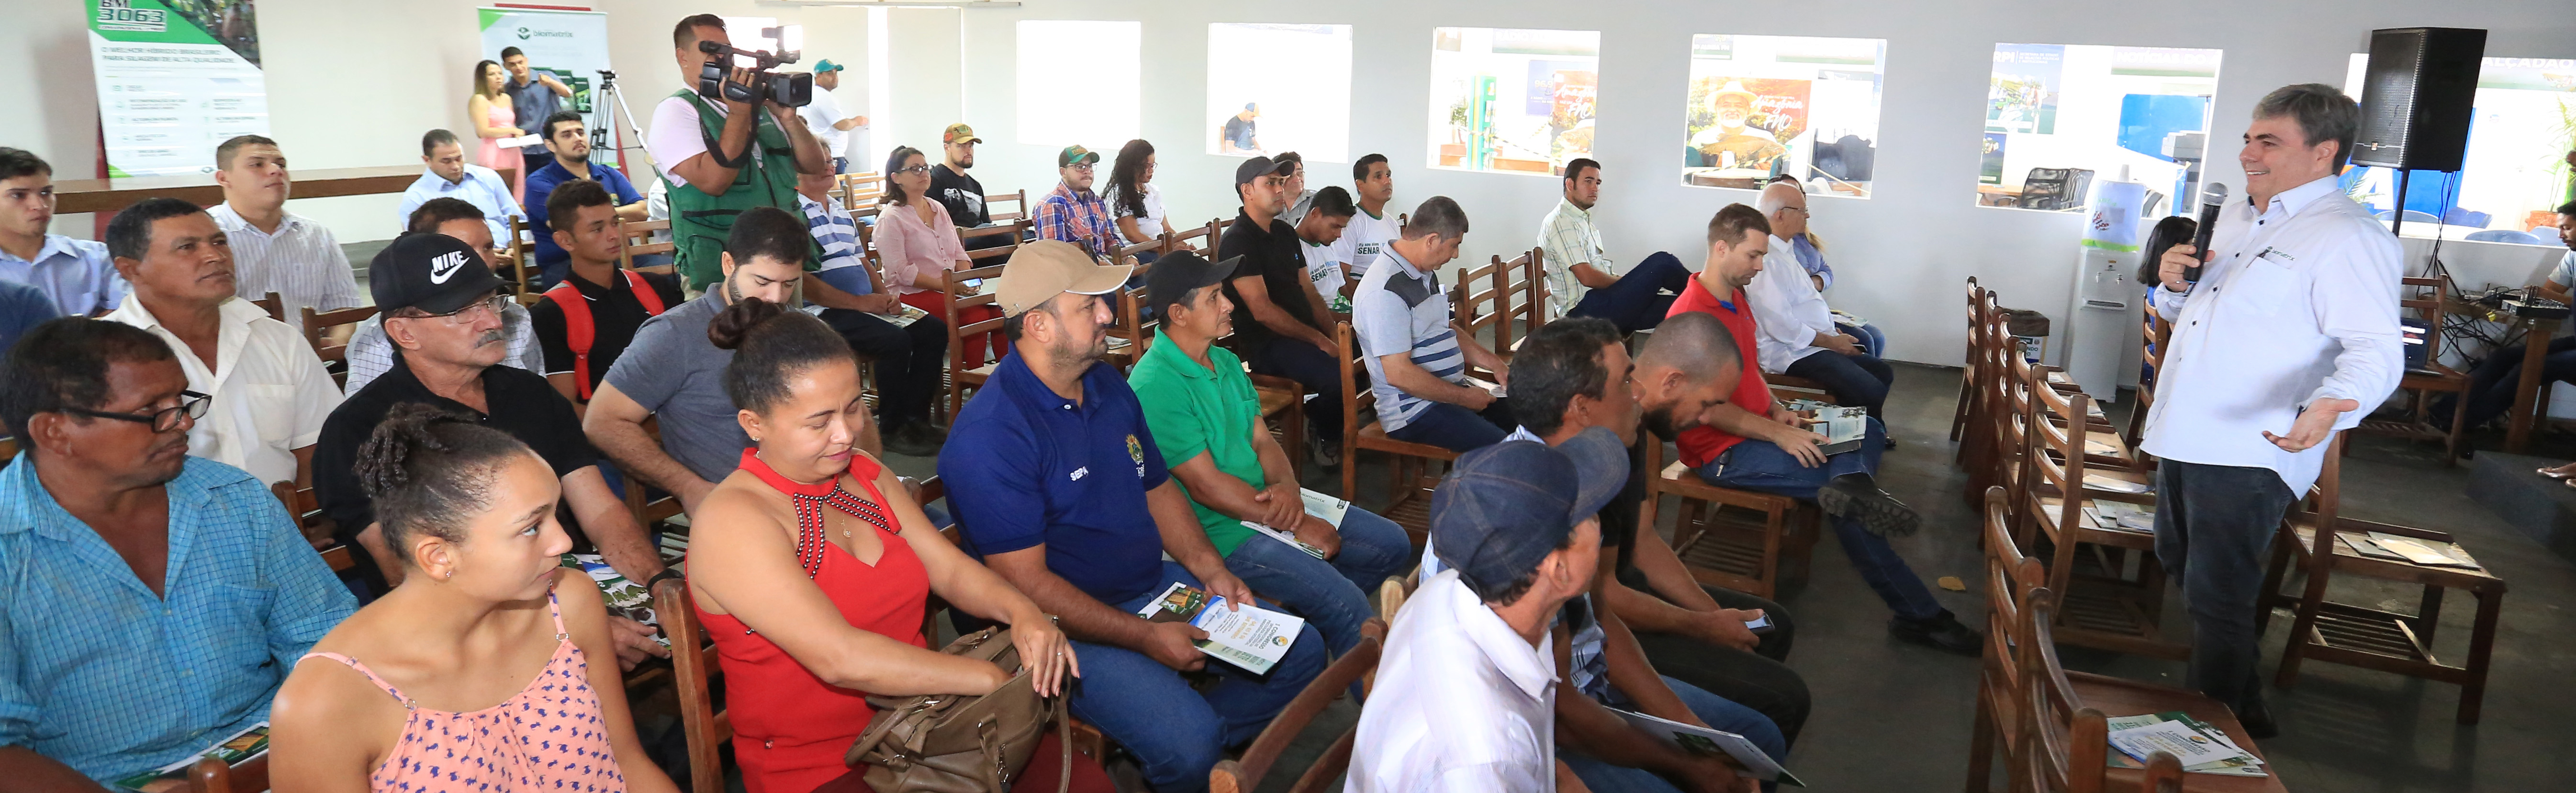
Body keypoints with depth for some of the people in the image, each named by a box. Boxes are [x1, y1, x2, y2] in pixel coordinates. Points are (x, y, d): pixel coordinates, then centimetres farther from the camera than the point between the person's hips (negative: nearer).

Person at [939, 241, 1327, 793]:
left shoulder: (1108, 385, 7)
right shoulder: (989, 436, -22)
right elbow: (1027, 583, -22)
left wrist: (1212, 572, 1)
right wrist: (1145, 638, -21)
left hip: (1156, 584, 8)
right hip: (1069, 624, -8)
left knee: (1301, 651, 5)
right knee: (1188, 742, -28)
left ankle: (1185, 743, 12)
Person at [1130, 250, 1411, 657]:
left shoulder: (1226, 362, 10)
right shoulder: (1154, 387, -20)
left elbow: (1262, 441, 12)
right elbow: (1206, 485, -21)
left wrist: (1287, 486, -12)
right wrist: (1299, 525, -16)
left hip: (1265, 503, 9)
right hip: (1221, 529, -9)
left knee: (1391, 544, 8)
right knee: (1345, 602, -21)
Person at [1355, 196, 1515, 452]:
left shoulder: (1426, 274, 14)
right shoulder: (1386, 291, -19)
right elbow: (1398, 374, -24)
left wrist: (1495, 364, 15)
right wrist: (1464, 397, -15)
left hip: (1454, 390, 10)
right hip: (1414, 411, -10)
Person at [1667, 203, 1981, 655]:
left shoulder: (1736, 299, 11)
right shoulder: (1691, 315, -21)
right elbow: (1706, 408, -24)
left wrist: (1779, 412, 4)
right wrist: (1776, 433, -22)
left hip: (1759, 429, 11)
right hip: (1722, 453, -10)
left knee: (1869, 430, 2)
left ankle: (1851, 484, -29)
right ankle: (1919, 615, -15)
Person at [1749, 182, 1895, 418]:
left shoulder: (1785, 250, 17)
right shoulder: (1766, 259, -19)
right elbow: (1780, 325, -24)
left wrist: (1832, 332, 10)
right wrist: (1830, 342, -13)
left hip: (1816, 342, 11)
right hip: (1792, 353, -11)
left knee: (1883, 372, 11)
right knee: (1871, 393, -21)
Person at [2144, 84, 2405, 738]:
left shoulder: (2349, 237, -14)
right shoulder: (2235, 219, 14)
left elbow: (2377, 349, -23)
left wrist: (2332, 405, -43)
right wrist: (2174, 285, 2)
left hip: (2247, 454, -9)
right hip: (2184, 438, 10)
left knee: (2217, 601, -2)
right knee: (2183, 569, 22)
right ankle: (2241, 704, 42)